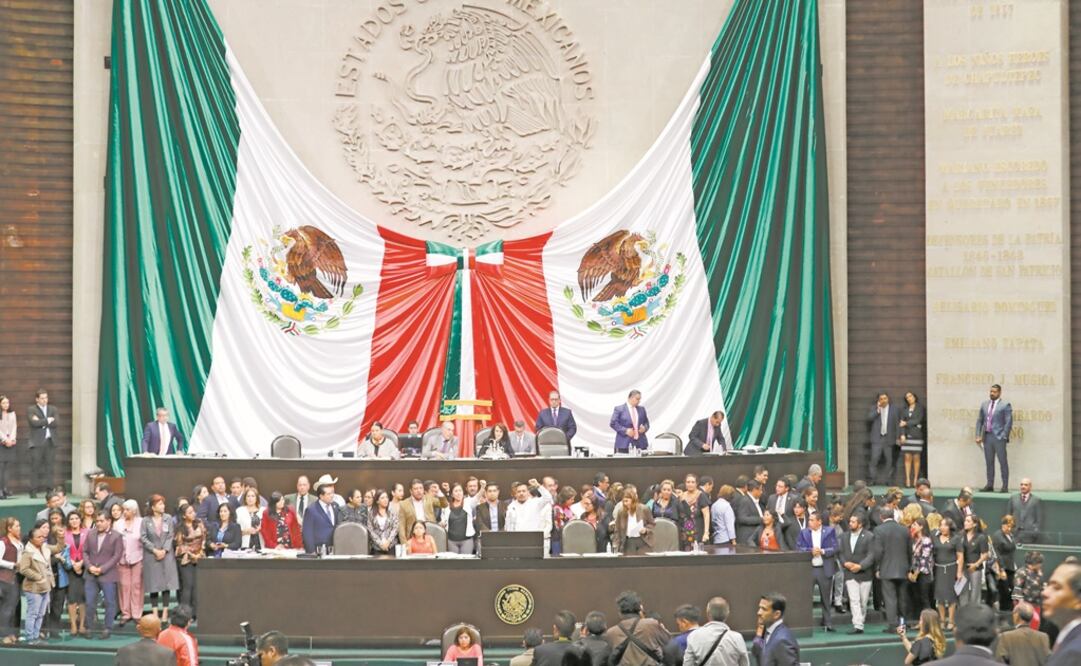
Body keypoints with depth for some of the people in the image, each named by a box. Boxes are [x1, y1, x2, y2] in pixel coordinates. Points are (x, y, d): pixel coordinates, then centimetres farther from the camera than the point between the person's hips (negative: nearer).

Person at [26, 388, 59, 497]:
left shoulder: (53, 409, 15)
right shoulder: (31, 410, 5)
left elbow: (56, 423, -1)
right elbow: (34, 423, -12)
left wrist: (41, 422, -6)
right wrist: (48, 420, -7)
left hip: (51, 441, 3)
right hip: (37, 442, -3)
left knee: (49, 467, 1)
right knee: (36, 467, -5)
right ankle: (33, 491, -5)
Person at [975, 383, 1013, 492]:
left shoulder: (1005, 405, -3)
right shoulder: (984, 404, 12)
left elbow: (1008, 422, -7)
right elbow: (979, 420, 14)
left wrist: (1004, 437, -13)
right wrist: (978, 435, 4)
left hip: (999, 437, -5)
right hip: (987, 436, 5)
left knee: (1003, 462, -2)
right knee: (989, 462, 8)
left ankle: (1005, 486, -1)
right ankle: (989, 485, 13)